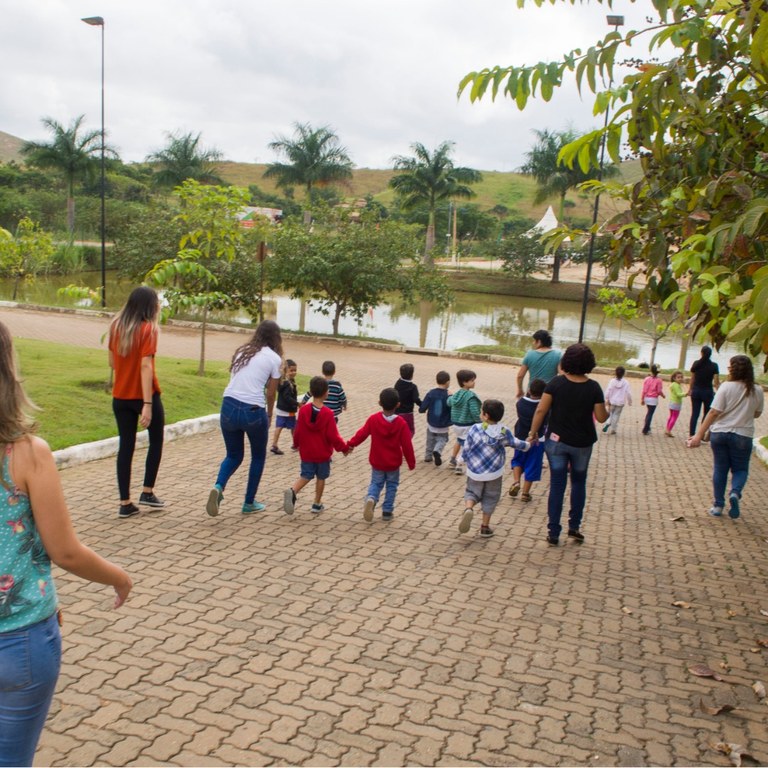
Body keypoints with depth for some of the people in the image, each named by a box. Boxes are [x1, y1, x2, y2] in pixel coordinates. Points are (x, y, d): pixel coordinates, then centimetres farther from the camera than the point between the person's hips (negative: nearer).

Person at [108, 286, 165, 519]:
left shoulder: (116, 326, 3)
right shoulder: (148, 328, -13)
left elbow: (112, 362, 9)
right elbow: (146, 366, -20)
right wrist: (147, 404, -22)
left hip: (120, 397, 5)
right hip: (143, 395, -5)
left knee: (126, 446, 9)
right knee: (156, 441, 16)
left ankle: (125, 503, 10)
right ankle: (147, 492, 17)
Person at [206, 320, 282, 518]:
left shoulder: (242, 351, 16)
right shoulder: (274, 358, 2)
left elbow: (233, 377, 14)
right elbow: (270, 393, 6)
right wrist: (269, 415, 22)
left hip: (229, 407, 4)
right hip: (253, 411, -4)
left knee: (234, 455, 22)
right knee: (258, 457, 20)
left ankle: (218, 487, -6)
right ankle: (249, 503, 25)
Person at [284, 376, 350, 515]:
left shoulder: (303, 410, -7)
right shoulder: (328, 413, -17)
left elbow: (298, 431, 0)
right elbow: (333, 436, -15)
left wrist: (297, 443, 20)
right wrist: (344, 448, 0)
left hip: (306, 452, 3)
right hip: (323, 453, -3)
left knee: (305, 476, 11)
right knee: (321, 477, 13)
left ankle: (292, 491, -16)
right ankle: (317, 504, 19)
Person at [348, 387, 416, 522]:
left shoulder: (373, 419, -12)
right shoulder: (401, 423, -14)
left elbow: (362, 433, -7)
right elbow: (407, 444, -11)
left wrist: (351, 444, 8)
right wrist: (411, 462, -1)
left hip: (377, 462, 1)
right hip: (393, 463, -1)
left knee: (376, 483, 15)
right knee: (391, 486, 17)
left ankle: (371, 498, -15)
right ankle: (387, 511, 16)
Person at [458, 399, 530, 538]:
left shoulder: (474, 429, -14)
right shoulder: (504, 433, -8)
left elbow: (466, 449, -8)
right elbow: (516, 444, 8)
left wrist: (467, 460, 13)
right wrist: (528, 445, 29)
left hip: (474, 471, -1)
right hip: (494, 474, 1)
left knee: (472, 492, 17)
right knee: (490, 498, 15)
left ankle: (468, 508, -15)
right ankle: (485, 527, 20)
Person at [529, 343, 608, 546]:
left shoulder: (557, 383, -11)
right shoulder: (593, 387, -11)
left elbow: (541, 410, -11)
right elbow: (601, 418, -6)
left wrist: (533, 432, 1)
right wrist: (605, 409, 16)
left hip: (557, 440, 0)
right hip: (582, 444, 0)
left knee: (557, 485, 6)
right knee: (578, 482, 22)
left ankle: (553, 533, 8)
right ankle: (574, 526, 21)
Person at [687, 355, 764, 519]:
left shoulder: (726, 387, -12)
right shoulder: (757, 391, -4)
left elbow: (714, 412, -16)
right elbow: (756, 414, 10)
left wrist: (699, 435, -14)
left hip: (720, 433, -1)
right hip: (743, 436, 1)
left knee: (720, 468, 12)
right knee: (740, 469, 16)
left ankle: (718, 505, 16)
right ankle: (735, 493, -13)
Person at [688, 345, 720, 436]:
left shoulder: (696, 364, -1)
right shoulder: (714, 366, -8)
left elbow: (692, 379, 5)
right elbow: (716, 382, -10)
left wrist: (690, 390, 17)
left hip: (696, 391, 2)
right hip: (708, 392, -2)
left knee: (694, 414, 6)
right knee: (707, 414, 9)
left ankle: (691, 435, 4)